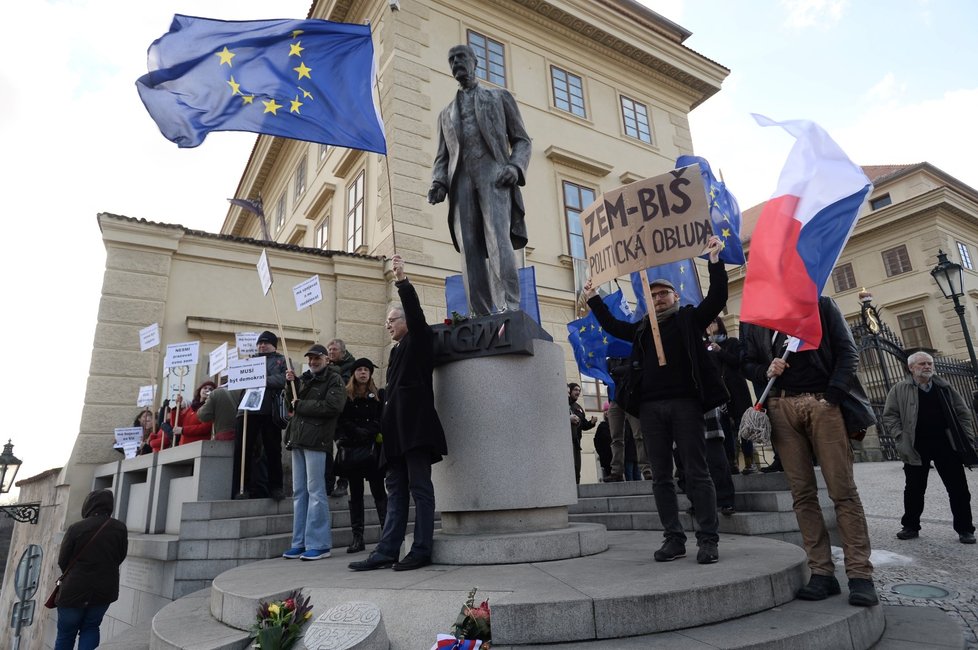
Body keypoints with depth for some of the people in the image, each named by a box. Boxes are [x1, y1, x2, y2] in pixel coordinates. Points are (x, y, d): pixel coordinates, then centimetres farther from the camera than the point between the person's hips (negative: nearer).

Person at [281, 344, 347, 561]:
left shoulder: (334, 379, 0)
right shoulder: (306, 379, 22)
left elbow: (332, 406, -16)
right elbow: (294, 403, 23)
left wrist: (300, 405, -8)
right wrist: (291, 383, 7)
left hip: (316, 440, -8)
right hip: (298, 439, 8)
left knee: (315, 491, -7)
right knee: (299, 492, 9)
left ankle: (319, 544, -2)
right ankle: (300, 543, 15)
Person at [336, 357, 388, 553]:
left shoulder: (378, 396, 9)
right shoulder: (345, 396, 10)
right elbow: (340, 422, 6)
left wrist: (378, 436, -6)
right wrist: (342, 442, -6)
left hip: (373, 449, -1)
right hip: (352, 450, 2)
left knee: (378, 491, -3)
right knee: (355, 493, 6)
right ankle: (357, 537, 10)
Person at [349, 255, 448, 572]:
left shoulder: (419, 340, 3)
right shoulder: (397, 351, 23)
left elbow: (415, 311, -14)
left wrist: (402, 280, -20)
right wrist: (385, 424, 15)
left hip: (415, 424, -8)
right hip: (398, 428, 9)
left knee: (420, 488, -3)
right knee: (396, 489, 8)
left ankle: (421, 551, 2)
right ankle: (387, 550, 11)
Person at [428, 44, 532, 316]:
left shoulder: (500, 96, 22)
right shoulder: (446, 113, 30)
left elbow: (521, 140, 14)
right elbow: (442, 156, 21)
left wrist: (515, 167, -8)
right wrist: (438, 182, -1)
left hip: (493, 173, -3)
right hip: (461, 181, 3)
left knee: (498, 240, -22)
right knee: (470, 248, -11)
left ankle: (508, 308, -28)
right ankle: (480, 316, -15)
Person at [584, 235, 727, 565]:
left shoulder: (689, 318, 9)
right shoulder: (642, 328, 19)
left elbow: (717, 297, -2)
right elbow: (611, 325, 29)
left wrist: (714, 259, -9)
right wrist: (593, 298, 26)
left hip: (685, 403, -4)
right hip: (651, 407, 4)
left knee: (697, 473, -2)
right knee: (661, 476, 5)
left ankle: (708, 539, 4)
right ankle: (674, 538, 13)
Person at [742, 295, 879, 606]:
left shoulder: (822, 306, 13)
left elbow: (848, 351, 4)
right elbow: (748, 364, 18)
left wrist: (833, 395, -9)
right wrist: (766, 371, -5)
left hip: (822, 402, -2)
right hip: (782, 407, 2)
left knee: (843, 490, -7)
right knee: (802, 493, 0)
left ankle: (860, 575, -2)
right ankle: (822, 573, 3)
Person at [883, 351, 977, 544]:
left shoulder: (944, 387, 10)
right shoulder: (900, 390, 1)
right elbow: (889, 416, 0)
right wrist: (901, 437, -9)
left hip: (946, 444, 2)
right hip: (916, 448, -2)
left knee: (958, 489, 4)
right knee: (914, 489, 5)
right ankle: (911, 526, 16)